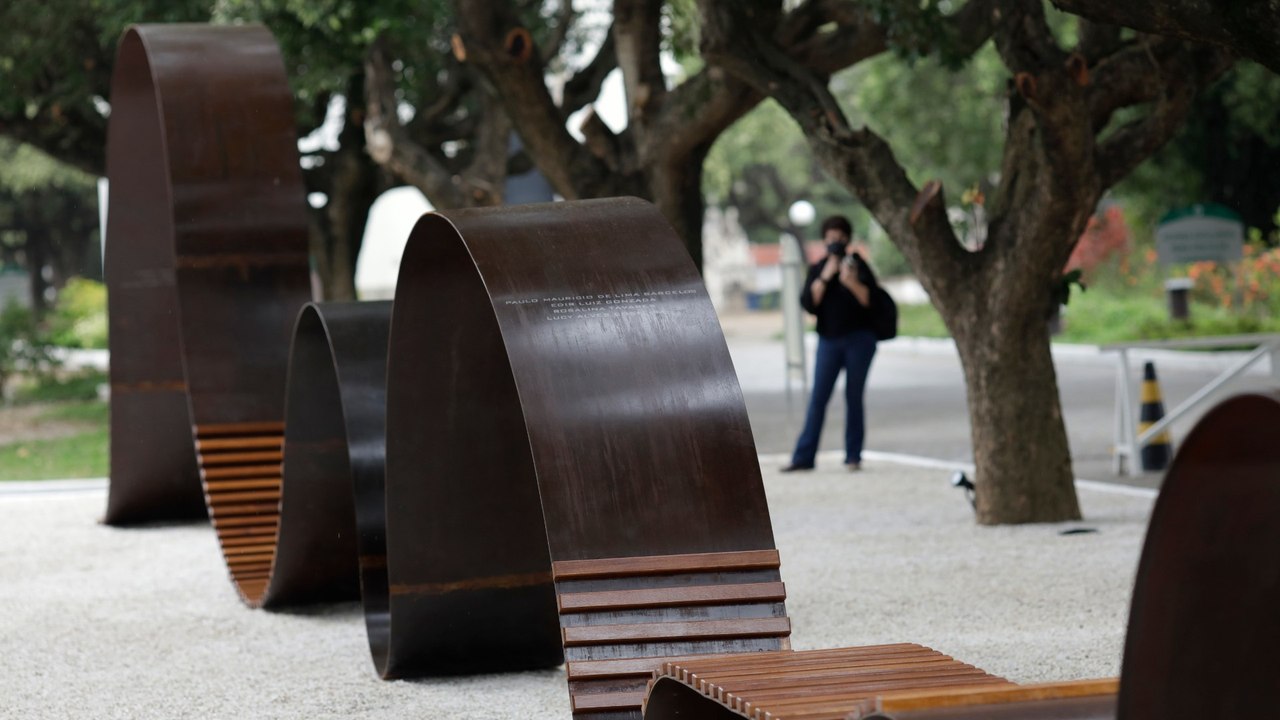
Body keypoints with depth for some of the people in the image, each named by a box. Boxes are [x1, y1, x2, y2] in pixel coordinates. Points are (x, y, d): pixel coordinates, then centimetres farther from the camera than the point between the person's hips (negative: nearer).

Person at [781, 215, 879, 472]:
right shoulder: (817, 269, 10)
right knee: (818, 399, -2)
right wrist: (826, 276, -11)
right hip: (829, 341, 2)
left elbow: (869, 300, -9)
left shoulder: (857, 265, 3)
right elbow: (808, 303, -3)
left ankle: (853, 456, 6)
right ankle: (803, 456, -3)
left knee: (853, 398, 1)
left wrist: (851, 282, -24)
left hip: (858, 339, -2)